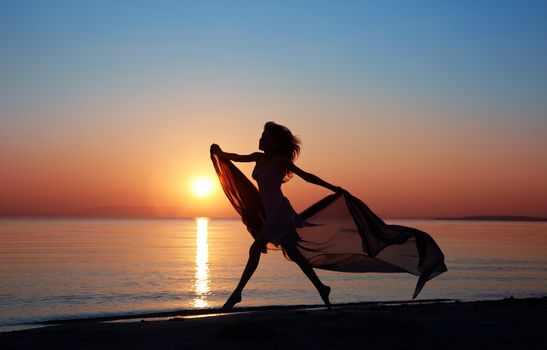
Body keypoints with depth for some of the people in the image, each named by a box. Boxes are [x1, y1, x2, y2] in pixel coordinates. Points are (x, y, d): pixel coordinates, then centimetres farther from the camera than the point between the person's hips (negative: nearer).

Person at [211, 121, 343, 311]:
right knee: (293, 254, 10)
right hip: (271, 211, 8)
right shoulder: (259, 158, 13)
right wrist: (220, 153, 12)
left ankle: (237, 293, -8)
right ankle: (321, 288, 17)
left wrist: (332, 188, 0)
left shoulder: (280, 160, -7)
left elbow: (306, 176, -2)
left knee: (255, 249, -11)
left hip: (279, 210, -8)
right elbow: (237, 157, 27)